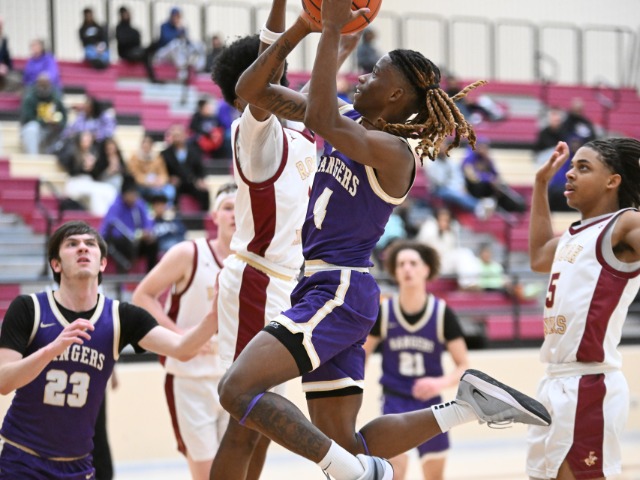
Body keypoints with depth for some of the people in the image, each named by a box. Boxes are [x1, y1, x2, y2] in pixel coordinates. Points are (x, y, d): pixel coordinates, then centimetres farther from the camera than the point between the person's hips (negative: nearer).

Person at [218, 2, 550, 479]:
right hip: (325, 290, 9)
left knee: (238, 389, -22)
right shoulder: (350, 117, 11)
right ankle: (465, 406, 14)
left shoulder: (392, 151, -13)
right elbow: (251, 90, 9)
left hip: (340, 292, -9)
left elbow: (322, 120, -33)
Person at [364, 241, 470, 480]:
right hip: (395, 401, -1)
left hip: (429, 401, 1)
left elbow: (463, 366, -5)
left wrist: (441, 382, -24)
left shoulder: (442, 313, -9)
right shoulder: (382, 312, -8)